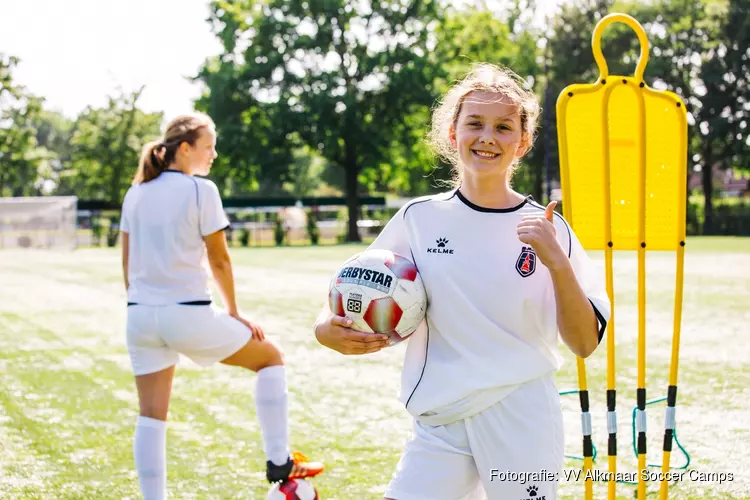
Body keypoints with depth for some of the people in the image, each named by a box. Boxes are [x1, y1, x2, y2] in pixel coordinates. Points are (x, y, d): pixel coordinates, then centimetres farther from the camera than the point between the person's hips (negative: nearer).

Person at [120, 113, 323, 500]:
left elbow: (127, 261, 13)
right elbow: (219, 260, -4)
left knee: (151, 416, 9)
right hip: (188, 315, -6)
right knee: (270, 356, 14)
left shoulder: (136, 194, 10)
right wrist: (234, 313, 7)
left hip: (141, 317, 6)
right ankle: (279, 463, 15)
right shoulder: (201, 191, -8)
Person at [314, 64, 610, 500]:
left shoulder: (548, 228, -1)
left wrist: (556, 261, -17)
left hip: (522, 420, -1)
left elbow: (586, 342, -4)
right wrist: (328, 328, -10)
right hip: (439, 426, 1)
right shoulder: (418, 218, 2)